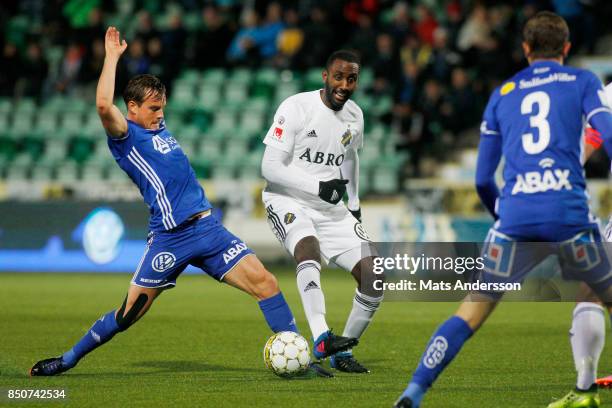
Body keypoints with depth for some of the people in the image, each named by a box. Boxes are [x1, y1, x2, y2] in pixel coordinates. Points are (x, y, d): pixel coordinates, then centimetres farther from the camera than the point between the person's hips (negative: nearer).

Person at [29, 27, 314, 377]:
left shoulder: (158, 127, 18)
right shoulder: (126, 135, -4)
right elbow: (103, 105, -24)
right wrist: (112, 56, -15)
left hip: (208, 227, 7)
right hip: (170, 239, -6)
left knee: (263, 281, -8)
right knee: (130, 312, 0)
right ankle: (68, 360, 18)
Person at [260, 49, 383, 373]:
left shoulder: (355, 116, 5)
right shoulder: (296, 108, -15)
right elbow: (270, 168, -17)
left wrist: (355, 203, 24)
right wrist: (318, 186, -23)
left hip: (332, 208, 6)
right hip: (288, 200, -6)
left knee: (374, 278, -7)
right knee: (309, 248, -37)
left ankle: (343, 351, 9)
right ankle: (321, 339, -50)